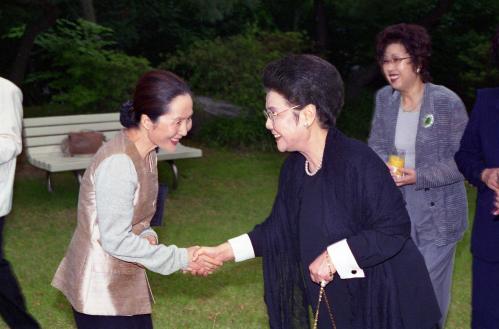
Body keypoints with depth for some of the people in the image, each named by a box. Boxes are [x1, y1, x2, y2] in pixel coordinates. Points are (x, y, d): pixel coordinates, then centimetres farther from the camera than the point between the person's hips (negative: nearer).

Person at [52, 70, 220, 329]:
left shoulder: (144, 152, 2)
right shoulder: (118, 163, -26)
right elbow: (115, 240, -23)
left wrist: (147, 236, -8)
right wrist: (181, 259, -17)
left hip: (123, 280, 8)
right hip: (102, 287, -8)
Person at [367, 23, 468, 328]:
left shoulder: (447, 102, -17)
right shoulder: (384, 98, 0)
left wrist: (419, 176, -23)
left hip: (438, 212, -5)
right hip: (395, 209, 5)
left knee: (431, 288, 7)